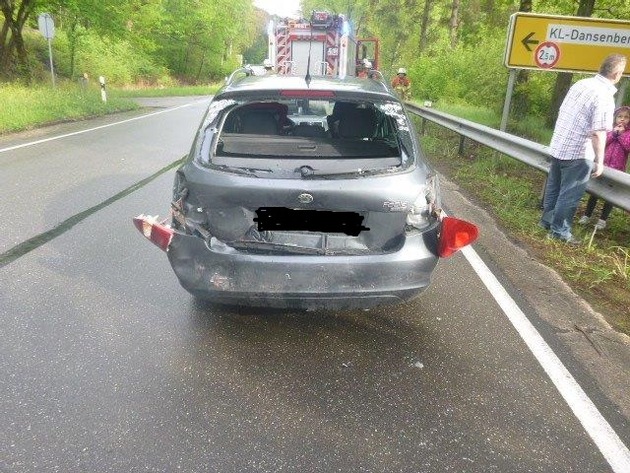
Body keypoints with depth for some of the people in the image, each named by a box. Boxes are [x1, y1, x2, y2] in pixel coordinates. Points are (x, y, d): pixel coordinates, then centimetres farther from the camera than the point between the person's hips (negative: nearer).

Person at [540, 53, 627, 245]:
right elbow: (597, 133, -22)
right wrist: (599, 161, -13)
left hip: (558, 146, 8)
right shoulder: (605, 96, -19)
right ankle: (559, 231, 13)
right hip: (578, 153, -8)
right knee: (570, 194, 4)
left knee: (554, 187, 19)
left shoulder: (580, 84, 4)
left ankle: (547, 220, 33)